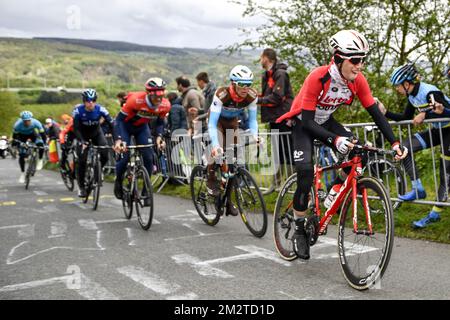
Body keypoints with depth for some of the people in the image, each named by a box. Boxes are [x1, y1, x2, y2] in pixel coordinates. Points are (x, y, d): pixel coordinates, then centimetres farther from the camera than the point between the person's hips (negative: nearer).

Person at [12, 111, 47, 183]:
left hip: (32, 133, 0)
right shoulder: (18, 124, -35)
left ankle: (40, 160, -5)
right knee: (22, 155, -9)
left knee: (40, 144, -31)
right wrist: (14, 145, -31)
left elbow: (42, 133, -31)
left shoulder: (35, 122, -35)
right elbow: (14, 135, -23)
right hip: (22, 135, 0)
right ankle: (22, 173, 8)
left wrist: (45, 143, -38)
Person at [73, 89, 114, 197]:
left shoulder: (100, 109, -26)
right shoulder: (78, 110, -28)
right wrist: (82, 142, -42)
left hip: (97, 133, 1)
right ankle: (81, 186, 8)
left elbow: (111, 124, -30)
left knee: (105, 156, -18)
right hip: (83, 135, -1)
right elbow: (76, 128, -27)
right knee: (82, 160, -12)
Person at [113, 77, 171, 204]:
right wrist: (118, 139, -40)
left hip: (142, 127, 4)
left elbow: (159, 123, -3)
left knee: (148, 157, -10)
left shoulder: (165, 105, -22)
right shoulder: (136, 100, -36)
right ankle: (118, 181, 17)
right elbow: (119, 119, -28)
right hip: (125, 126, -3)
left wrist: (159, 136, -22)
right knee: (124, 157, -15)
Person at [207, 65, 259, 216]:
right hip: (217, 121, -3)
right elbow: (212, 123, -39)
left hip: (232, 123, 3)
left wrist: (255, 136, -37)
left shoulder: (252, 96, -26)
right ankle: (211, 180, -8)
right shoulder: (221, 94, -37)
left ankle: (227, 199, 11)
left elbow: (252, 119, -17)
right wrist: (215, 145, -52)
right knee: (218, 151, -32)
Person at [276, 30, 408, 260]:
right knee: (306, 172, -21)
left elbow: (375, 113, -13)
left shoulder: (358, 80, -18)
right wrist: (334, 140, -47)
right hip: (303, 122, -5)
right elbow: (308, 121, -33)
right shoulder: (318, 77, -32)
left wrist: (395, 143, -24)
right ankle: (299, 230, -6)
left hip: (325, 121, 5)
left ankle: (332, 198, 1)